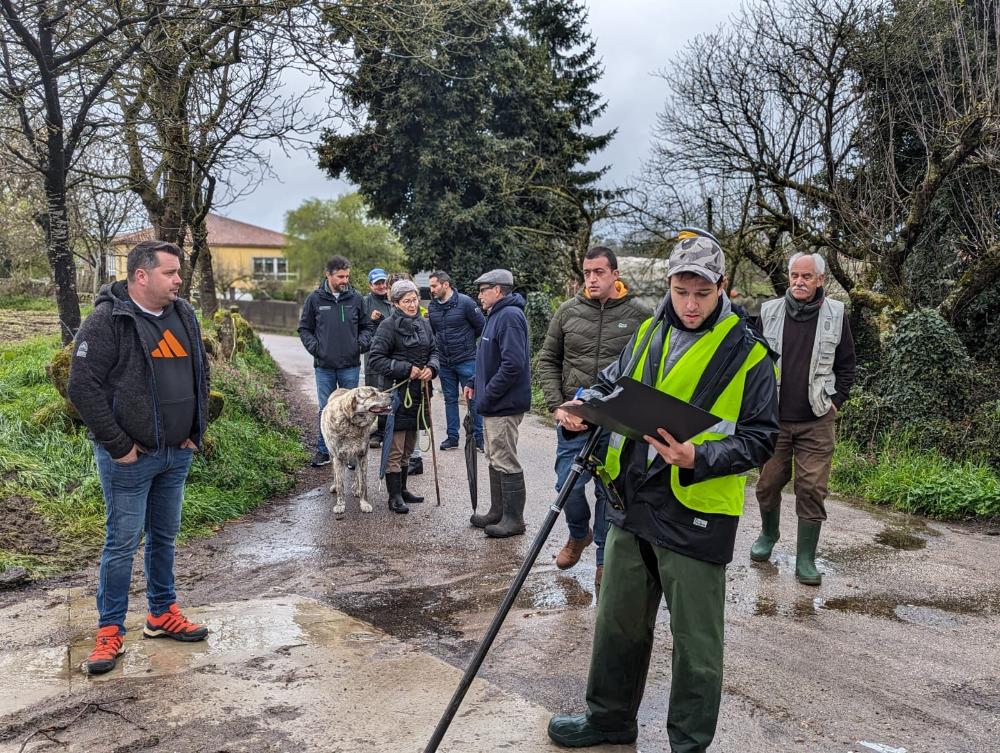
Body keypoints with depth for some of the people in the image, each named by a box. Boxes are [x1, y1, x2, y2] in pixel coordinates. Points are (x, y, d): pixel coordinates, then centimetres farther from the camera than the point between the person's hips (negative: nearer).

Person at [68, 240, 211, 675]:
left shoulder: (183, 316, 7)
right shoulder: (107, 321, -14)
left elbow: (200, 374, 16)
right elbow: (83, 386, -17)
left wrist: (196, 432, 9)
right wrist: (118, 445, -16)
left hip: (177, 454, 7)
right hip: (130, 458, -6)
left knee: (164, 536, 17)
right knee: (123, 542, 1)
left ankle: (162, 614, 32)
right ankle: (110, 631, 15)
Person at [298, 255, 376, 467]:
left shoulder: (355, 298, 2)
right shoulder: (315, 299, -1)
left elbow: (367, 326, 12)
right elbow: (304, 329, 7)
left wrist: (362, 343, -5)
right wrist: (314, 347, -8)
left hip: (350, 365, 1)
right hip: (324, 366, 0)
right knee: (325, 410, 8)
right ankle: (323, 450, 19)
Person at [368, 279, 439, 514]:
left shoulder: (423, 323, 10)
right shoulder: (389, 326, -10)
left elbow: (434, 351, 16)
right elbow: (376, 358, -13)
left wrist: (431, 368, -6)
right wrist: (406, 369, -19)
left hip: (419, 391, 7)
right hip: (397, 391, -7)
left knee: (408, 447, 17)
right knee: (395, 449, -3)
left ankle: (402, 489, 28)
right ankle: (394, 496, 4)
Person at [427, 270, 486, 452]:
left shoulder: (465, 302, -12)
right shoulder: (432, 306, 4)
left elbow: (482, 326, -4)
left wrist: (466, 341, 6)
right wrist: (442, 344, 10)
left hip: (466, 360, -5)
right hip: (444, 362, 5)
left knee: (473, 399, 1)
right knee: (450, 399, 11)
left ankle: (479, 437, 10)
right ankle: (452, 437, 20)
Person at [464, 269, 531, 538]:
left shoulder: (510, 316, -17)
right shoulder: (497, 315, 16)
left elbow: (513, 364, -26)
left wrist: (488, 395, -20)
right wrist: (476, 384, 14)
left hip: (504, 405, -11)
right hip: (494, 405, 11)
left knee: (505, 463, -4)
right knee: (495, 460, 17)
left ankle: (513, 519, 5)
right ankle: (497, 512, 27)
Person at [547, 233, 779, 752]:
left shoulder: (747, 354, -8)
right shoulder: (648, 335, 7)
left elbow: (760, 439, -9)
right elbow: (611, 385, 17)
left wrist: (699, 458, -25)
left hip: (696, 518, -5)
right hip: (632, 505, 6)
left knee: (695, 641, 7)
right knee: (619, 620, 19)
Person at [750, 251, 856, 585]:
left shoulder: (836, 314, 1)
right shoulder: (769, 312, 2)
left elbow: (846, 365, 9)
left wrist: (835, 402, 1)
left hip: (817, 421, -1)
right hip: (774, 417, 1)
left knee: (812, 489, -2)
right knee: (768, 483, 10)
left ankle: (806, 559, 9)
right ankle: (768, 534, 36)